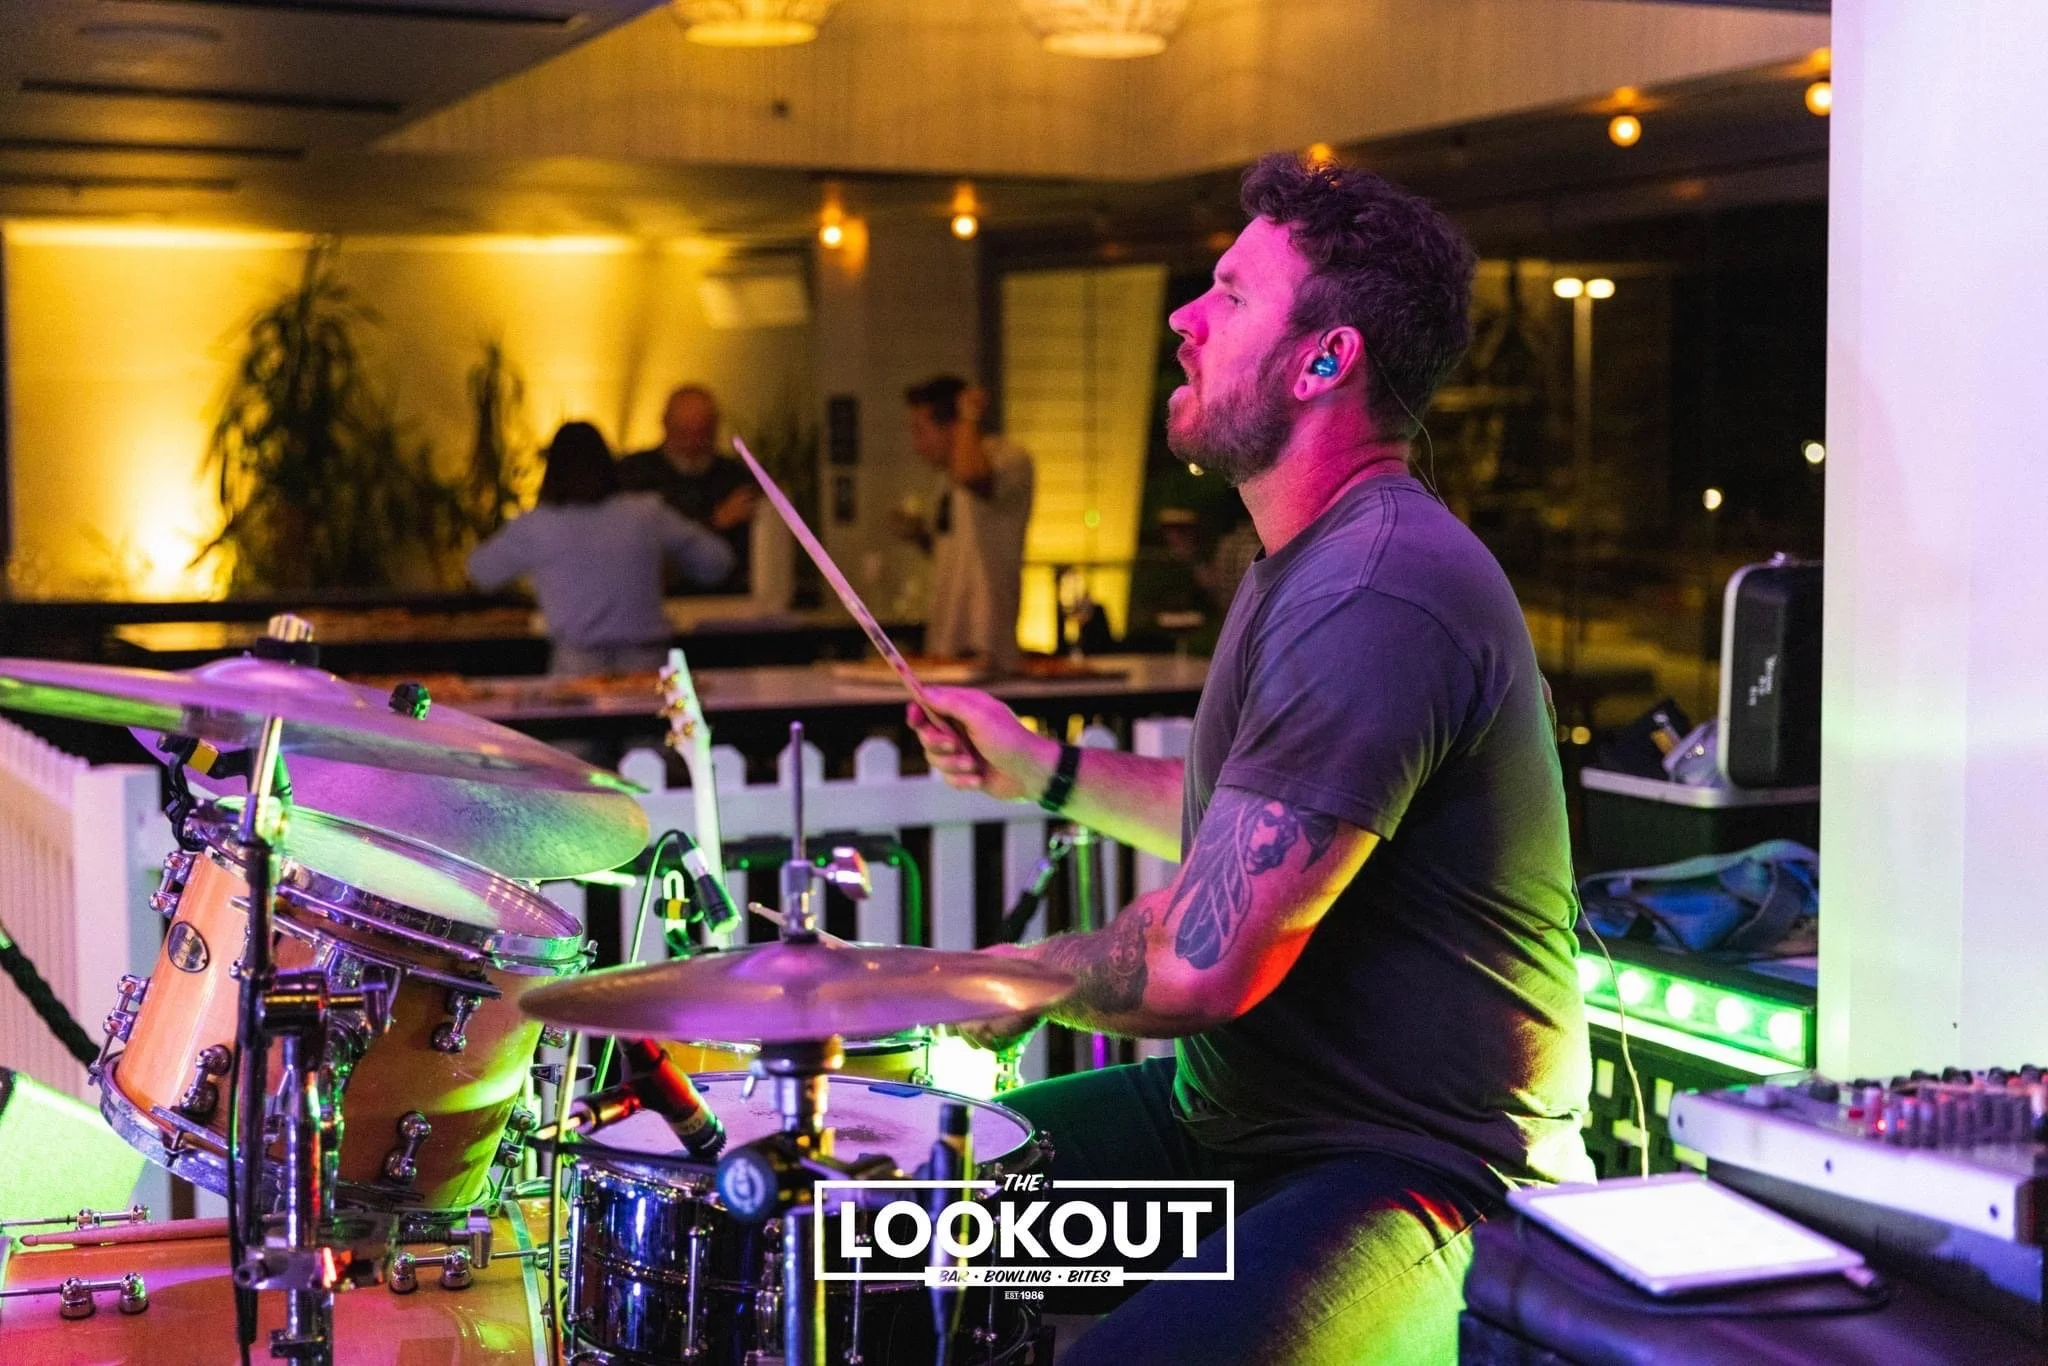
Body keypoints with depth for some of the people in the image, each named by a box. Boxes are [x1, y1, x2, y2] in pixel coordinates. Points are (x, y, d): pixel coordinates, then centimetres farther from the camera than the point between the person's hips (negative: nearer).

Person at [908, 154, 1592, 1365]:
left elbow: (1205, 964, -27)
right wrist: (1042, 769, 16)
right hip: (1233, 1116, 11)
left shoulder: (1379, 601, -24)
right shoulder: (1309, 561, 13)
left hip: (1420, 1176, -11)